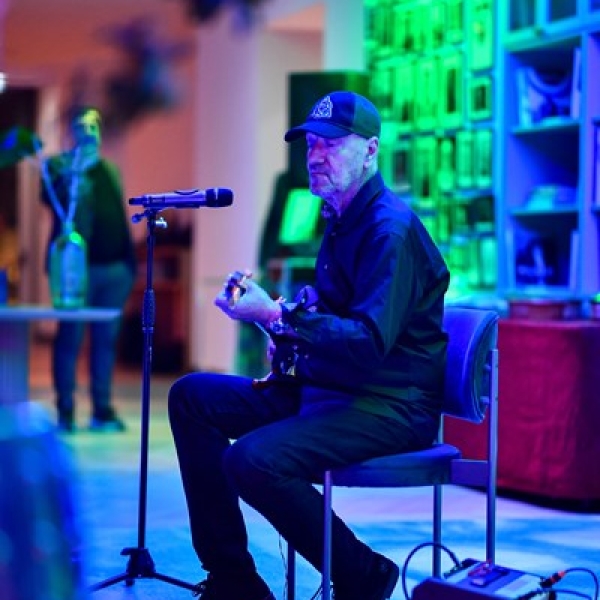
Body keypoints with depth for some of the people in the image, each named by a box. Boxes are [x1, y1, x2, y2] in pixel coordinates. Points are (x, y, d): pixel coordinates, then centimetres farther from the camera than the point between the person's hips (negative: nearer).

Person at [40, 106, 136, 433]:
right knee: (70, 337, -4)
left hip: (115, 267, 5)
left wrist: (130, 260, 13)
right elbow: (50, 199, -15)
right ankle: (65, 412, 3)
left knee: (106, 339, 6)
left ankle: (102, 411, 11)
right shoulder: (59, 165, 4)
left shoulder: (110, 169, 18)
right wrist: (71, 175, -30)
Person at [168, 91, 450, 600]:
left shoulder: (391, 228, -16)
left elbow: (369, 342, -27)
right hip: (322, 387, 11)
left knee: (252, 459, -31)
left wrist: (277, 316, -29)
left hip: (389, 405, -10)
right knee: (192, 397, 6)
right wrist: (291, 319, 9)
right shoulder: (340, 218, 15)